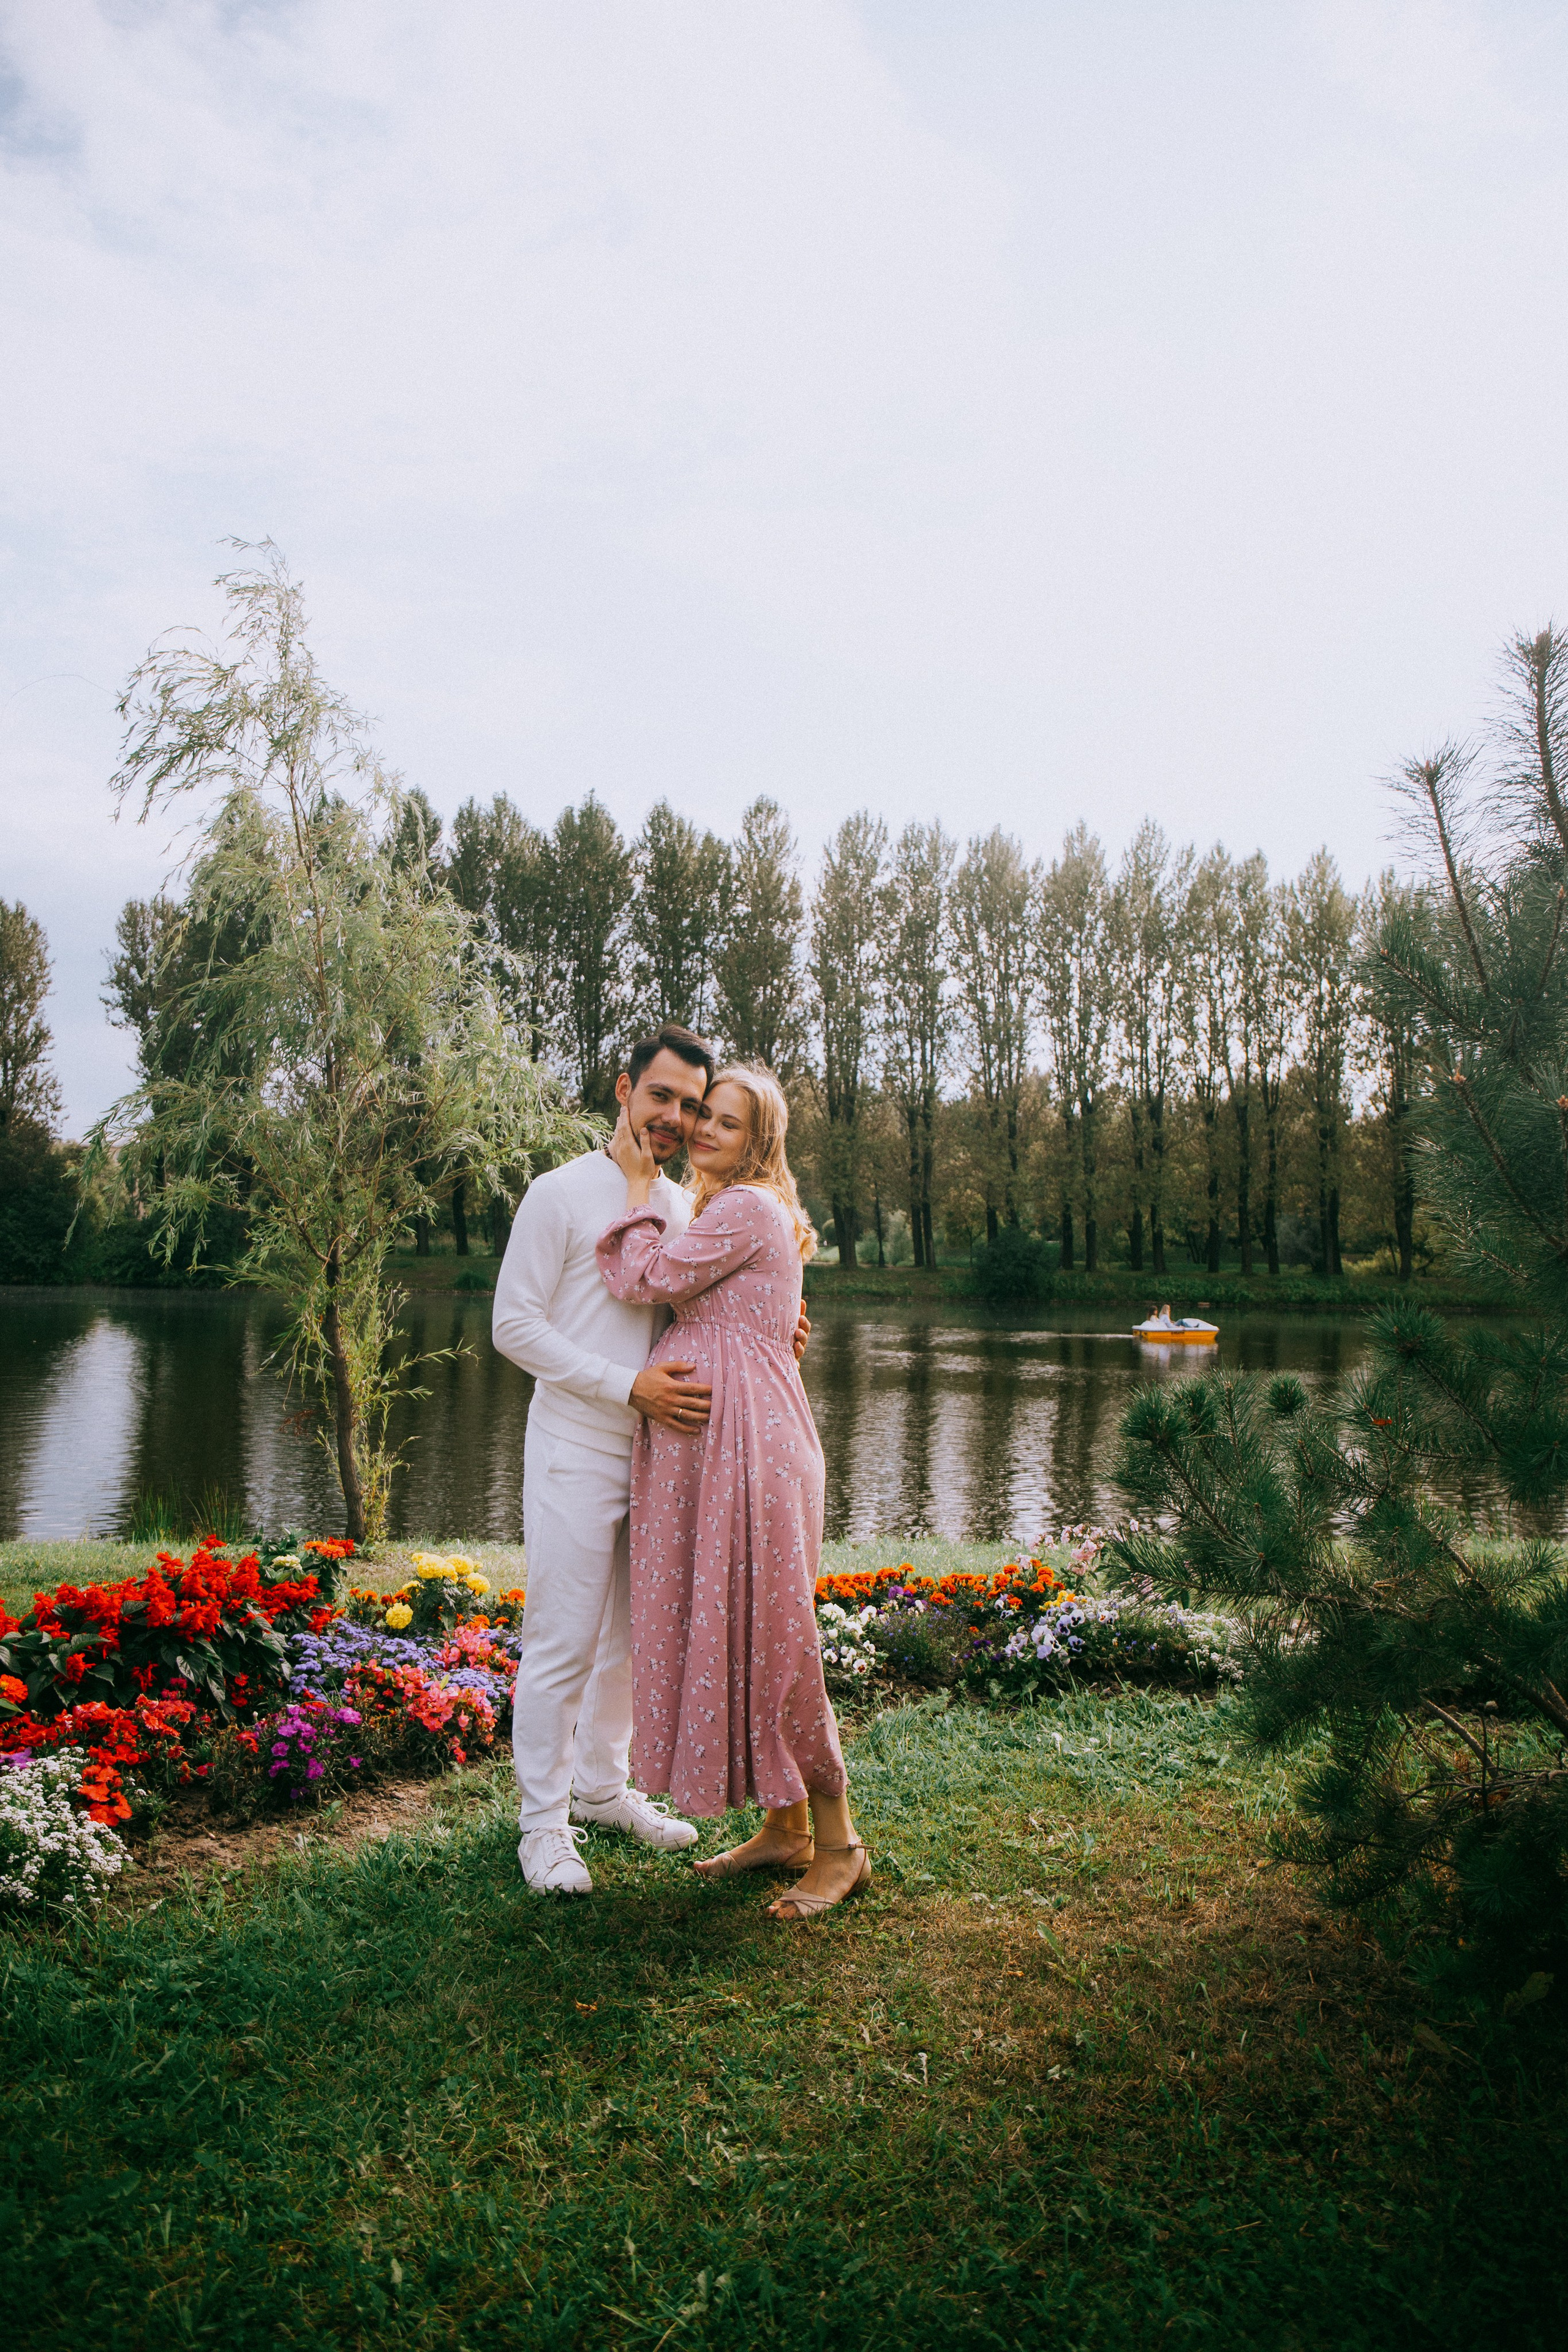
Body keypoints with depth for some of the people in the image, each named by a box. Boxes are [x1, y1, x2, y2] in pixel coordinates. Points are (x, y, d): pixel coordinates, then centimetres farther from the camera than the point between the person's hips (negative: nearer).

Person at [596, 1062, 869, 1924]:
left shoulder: (746, 1208, -11)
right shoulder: (719, 1208, 19)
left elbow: (646, 1279, -11)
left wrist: (640, 1182, -2)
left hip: (746, 1441, -10)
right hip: (705, 1441, 10)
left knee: (764, 1635, -4)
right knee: (723, 1631, 13)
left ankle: (839, 1843, 9)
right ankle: (785, 1828, 24)